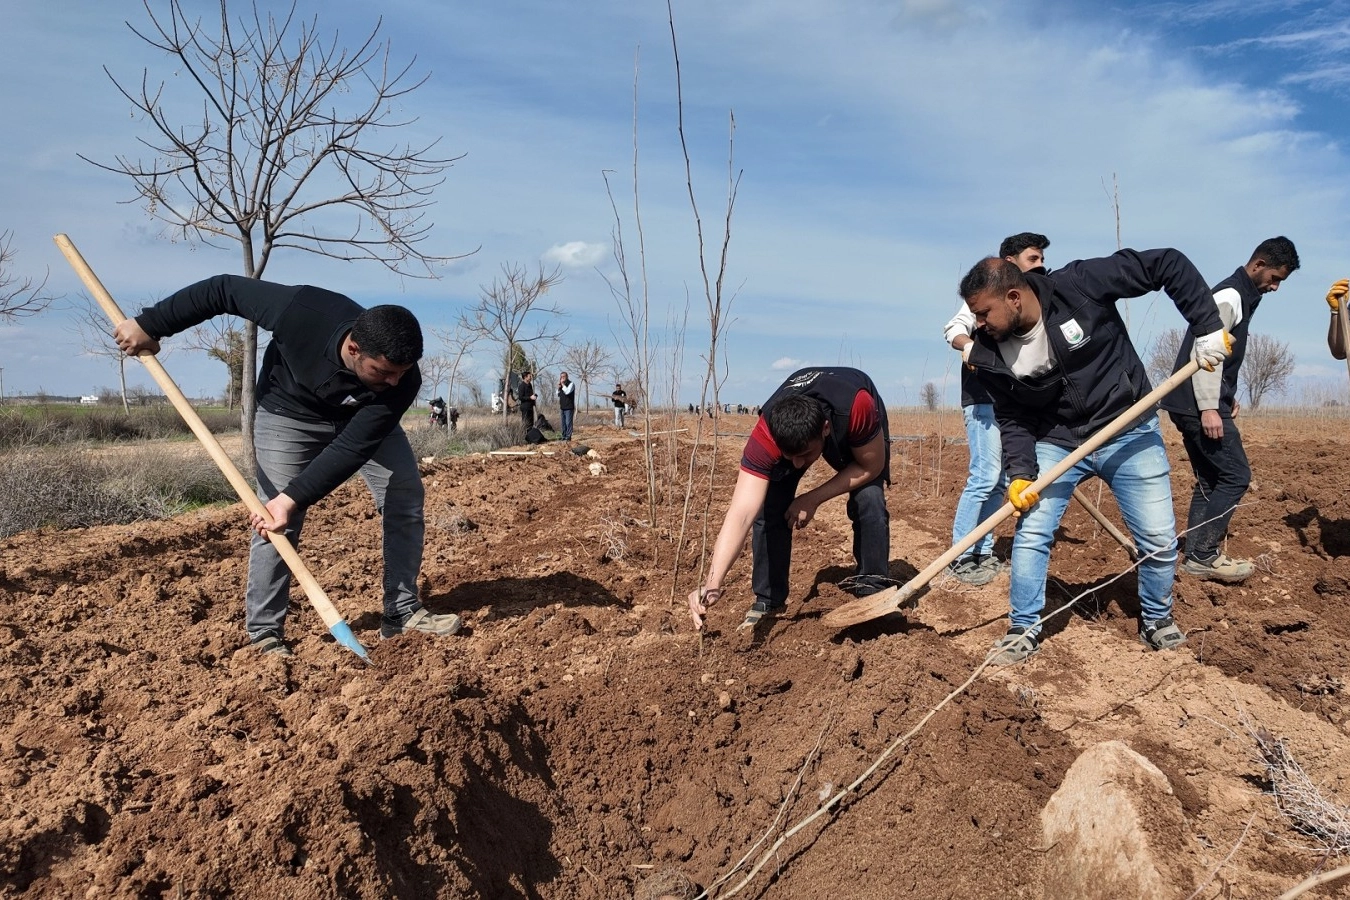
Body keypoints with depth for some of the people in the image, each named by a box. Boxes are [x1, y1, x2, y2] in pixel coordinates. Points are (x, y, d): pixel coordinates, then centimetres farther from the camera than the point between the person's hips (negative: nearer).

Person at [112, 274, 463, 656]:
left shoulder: (401, 381, -36)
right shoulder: (301, 311, -40)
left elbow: (351, 448, -35)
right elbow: (222, 289, -26)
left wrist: (293, 498, -43)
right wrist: (149, 324, -20)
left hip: (362, 418, 2)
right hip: (288, 413, -2)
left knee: (407, 499, -5)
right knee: (275, 520, -11)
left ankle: (402, 612, 6)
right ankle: (264, 633, 1)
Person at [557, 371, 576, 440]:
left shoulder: (571, 384, -5)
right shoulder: (561, 385, 16)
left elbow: (567, 392, -21)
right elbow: (558, 394, 15)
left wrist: (563, 384, -12)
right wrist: (559, 387, 0)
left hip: (569, 407, -7)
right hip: (562, 407, 7)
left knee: (568, 423, -9)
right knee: (563, 423, 8)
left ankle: (568, 437, -8)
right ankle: (564, 436, 13)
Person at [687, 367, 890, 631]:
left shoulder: (857, 408, -46)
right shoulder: (766, 435, -42)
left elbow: (871, 467, -26)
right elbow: (742, 513, -48)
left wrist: (812, 499, -31)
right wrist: (712, 583, -58)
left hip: (852, 433, -1)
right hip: (789, 433, 1)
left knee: (869, 500, -21)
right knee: (769, 507, -16)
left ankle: (873, 592, 0)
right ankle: (768, 600, 2)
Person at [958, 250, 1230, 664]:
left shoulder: (1079, 285, -24)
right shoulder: (993, 354, -12)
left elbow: (1168, 264, -18)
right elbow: (1013, 417, -2)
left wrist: (1208, 326, -21)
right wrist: (1019, 472, -15)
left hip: (1128, 433, -2)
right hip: (1056, 442, 2)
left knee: (1160, 539, 2)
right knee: (1030, 533, -5)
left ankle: (1157, 618, 29)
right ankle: (1024, 629, 12)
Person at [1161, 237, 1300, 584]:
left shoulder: (1241, 296, 19)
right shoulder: (1230, 295, -12)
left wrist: (1228, 396, 20)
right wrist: (1209, 408, -25)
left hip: (1193, 404, 10)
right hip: (1198, 404, -10)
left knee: (1210, 481, 11)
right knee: (1235, 476, -7)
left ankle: (1198, 556, 14)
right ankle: (1202, 557, -5)